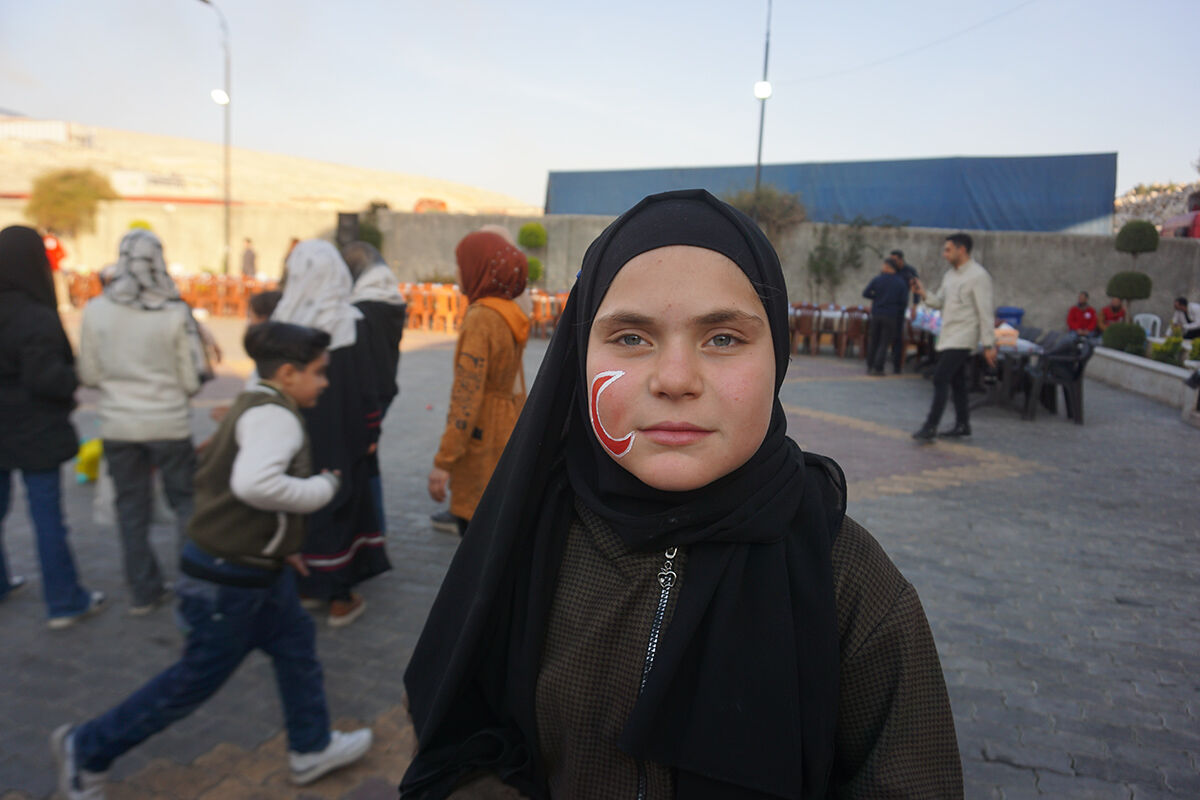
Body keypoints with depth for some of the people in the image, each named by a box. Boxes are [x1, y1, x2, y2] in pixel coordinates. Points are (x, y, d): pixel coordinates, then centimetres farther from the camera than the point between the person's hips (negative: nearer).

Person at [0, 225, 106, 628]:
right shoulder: (37, 318, -22)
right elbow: (44, 379, -24)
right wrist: (79, 373, -9)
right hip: (33, 433, -7)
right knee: (48, 518, 2)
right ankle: (64, 601, 11)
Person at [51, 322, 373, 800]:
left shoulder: (254, 407, 10)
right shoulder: (275, 415, -23)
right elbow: (255, 484, -41)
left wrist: (277, 544, 19)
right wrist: (323, 488, -23)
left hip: (255, 567, 10)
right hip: (231, 579, -10)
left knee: (296, 648, 16)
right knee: (197, 678, 7)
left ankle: (312, 748, 31)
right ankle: (87, 748, 26)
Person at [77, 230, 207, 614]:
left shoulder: (95, 311, -5)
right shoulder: (175, 312, -12)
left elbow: (89, 375, 2)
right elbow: (192, 380, -7)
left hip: (118, 425, 2)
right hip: (169, 424, -2)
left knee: (131, 508, 14)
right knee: (186, 500, 14)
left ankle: (143, 592, 22)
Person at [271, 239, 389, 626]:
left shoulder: (283, 319, -6)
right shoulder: (351, 322, -11)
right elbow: (367, 385, -9)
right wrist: (371, 432, 1)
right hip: (340, 435, -2)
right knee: (339, 505, 8)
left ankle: (305, 586, 28)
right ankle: (340, 599, 13)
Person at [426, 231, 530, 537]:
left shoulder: (480, 319, -17)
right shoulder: (512, 316, 9)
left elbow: (466, 398, -22)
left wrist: (443, 461, -20)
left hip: (482, 448, -9)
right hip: (508, 440, 9)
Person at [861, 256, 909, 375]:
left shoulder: (877, 279, -2)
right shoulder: (901, 283, -2)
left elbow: (865, 293, -1)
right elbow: (904, 302, -4)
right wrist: (900, 315, 11)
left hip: (876, 314, 2)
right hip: (890, 316, -2)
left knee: (873, 341, 13)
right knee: (884, 343, 1)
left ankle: (870, 366, 17)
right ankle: (877, 368, -4)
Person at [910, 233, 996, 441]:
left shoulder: (978, 276, -12)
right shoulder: (950, 274, 13)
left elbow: (986, 313, -14)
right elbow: (940, 302, 16)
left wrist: (989, 344, -16)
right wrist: (924, 293, -4)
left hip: (962, 339, -8)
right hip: (947, 336, 8)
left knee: (940, 379, -14)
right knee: (956, 382, 14)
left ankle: (930, 427, -12)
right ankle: (962, 425, 23)